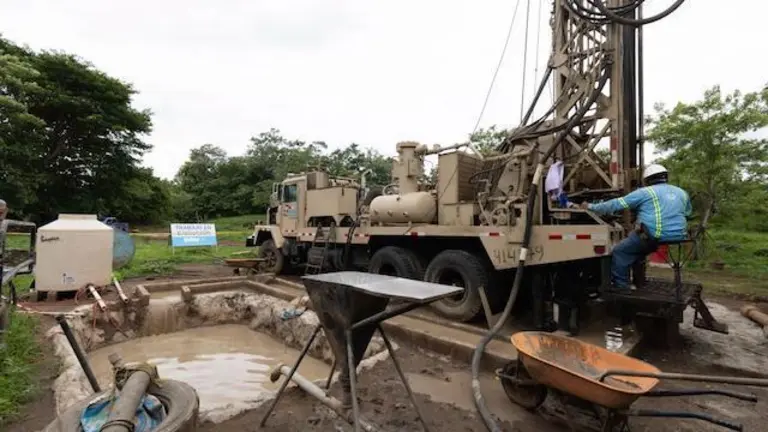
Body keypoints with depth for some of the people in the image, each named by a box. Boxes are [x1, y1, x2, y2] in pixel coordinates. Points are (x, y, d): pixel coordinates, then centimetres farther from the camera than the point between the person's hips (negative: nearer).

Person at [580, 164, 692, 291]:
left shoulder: (645, 192, 0)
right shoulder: (682, 193, 18)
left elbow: (616, 204, -1)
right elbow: (687, 214, 32)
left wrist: (591, 207, 6)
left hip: (652, 236, -7)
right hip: (678, 236, 7)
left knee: (620, 252, 6)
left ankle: (620, 287, 5)